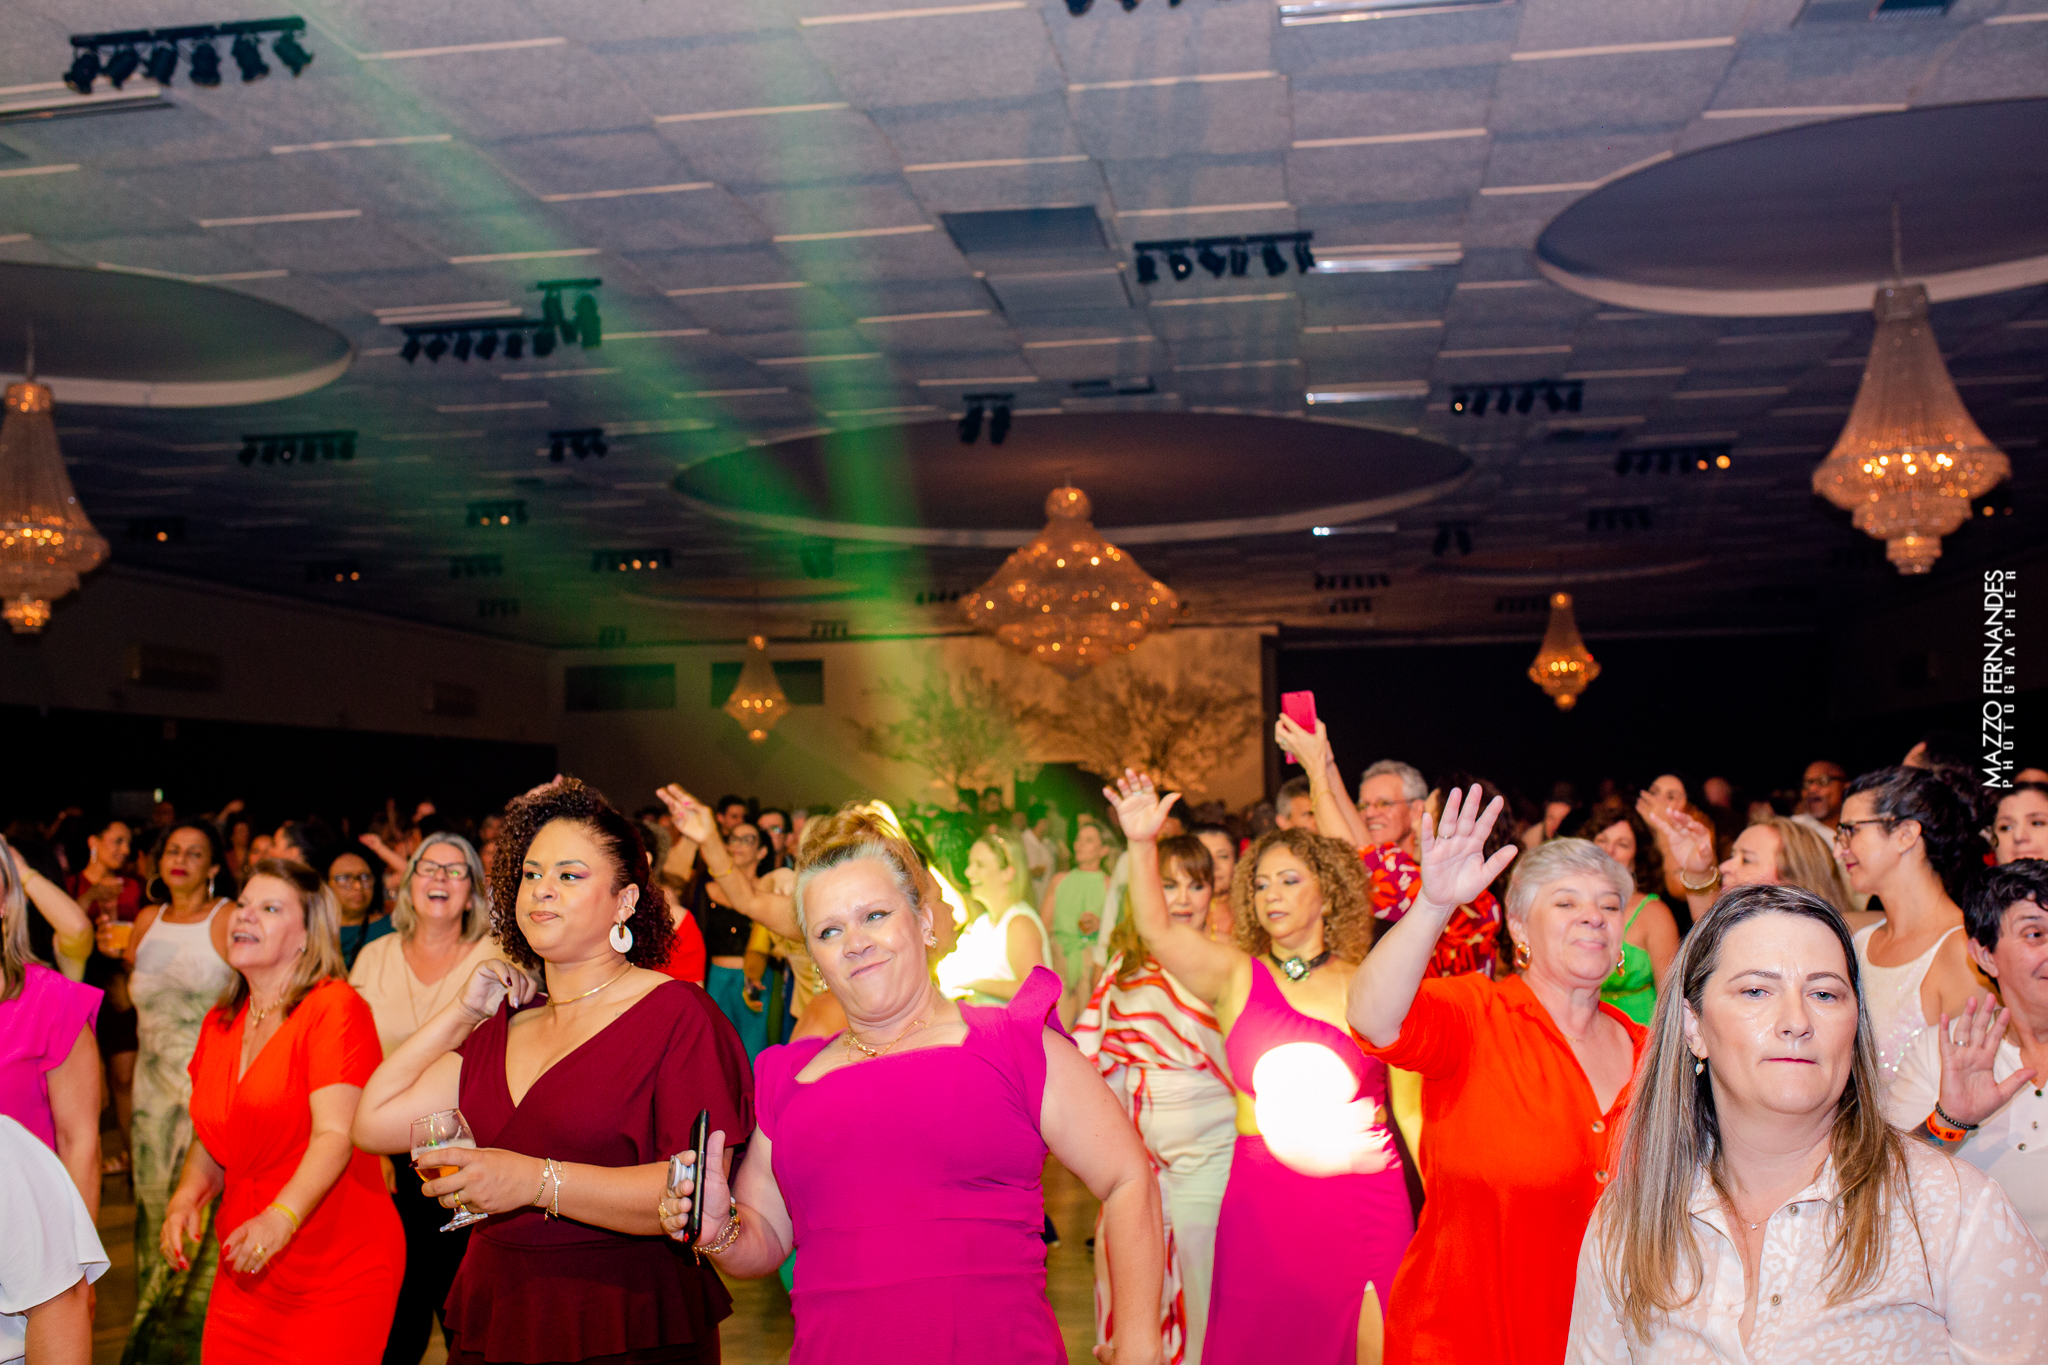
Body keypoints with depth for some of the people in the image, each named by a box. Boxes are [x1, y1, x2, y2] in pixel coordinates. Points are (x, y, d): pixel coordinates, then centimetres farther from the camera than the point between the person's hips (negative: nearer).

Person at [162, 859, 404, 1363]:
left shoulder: (335, 1005, -12)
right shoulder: (220, 1024, 11)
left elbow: (336, 1134, -20)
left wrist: (282, 1217, -33)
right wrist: (188, 1195, 1)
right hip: (246, 1272, 7)